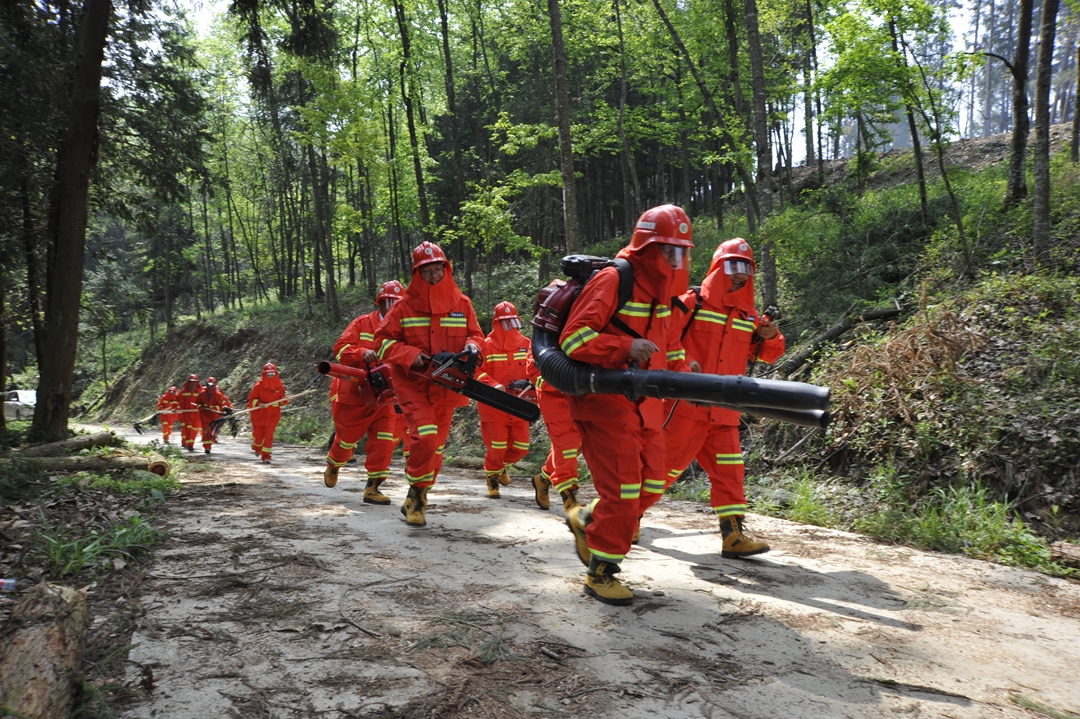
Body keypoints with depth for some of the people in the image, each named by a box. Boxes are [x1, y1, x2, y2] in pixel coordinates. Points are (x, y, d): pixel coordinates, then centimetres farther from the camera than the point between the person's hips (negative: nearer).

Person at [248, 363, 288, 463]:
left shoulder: (280, 386, 3)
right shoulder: (258, 385, -4)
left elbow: (283, 402, 9)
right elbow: (251, 399, -2)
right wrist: (258, 403, -20)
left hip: (273, 415, 1)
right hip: (259, 415, -1)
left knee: (269, 435, -4)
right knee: (258, 435, 5)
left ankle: (266, 456, 3)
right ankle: (257, 447, 39)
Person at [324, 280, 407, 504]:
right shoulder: (362, 324, -2)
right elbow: (340, 348, -8)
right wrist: (362, 353, -25)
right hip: (354, 393, -2)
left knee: (386, 441, -12)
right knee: (347, 437, 14)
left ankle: (372, 488, -3)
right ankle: (333, 466, 46)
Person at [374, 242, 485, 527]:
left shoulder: (462, 304, 4)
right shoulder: (404, 307, -3)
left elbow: (476, 335, 11)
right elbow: (382, 340, -2)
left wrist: (472, 347, -12)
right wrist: (410, 356, -18)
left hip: (446, 387, 4)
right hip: (412, 384, -4)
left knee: (436, 445, 11)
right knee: (424, 436, -22)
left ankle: (417, 499, 29)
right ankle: (416, 494, -3)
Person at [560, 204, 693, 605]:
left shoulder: (661, 289, 13)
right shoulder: (611, 281, -14)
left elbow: (669, 341, 27)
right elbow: (573, 339, -20)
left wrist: (682, 376, 12)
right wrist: (625, 347, -30)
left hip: (645, 403, 8)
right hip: (604, 401, -8)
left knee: (651, 483, 8)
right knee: (622, 488, -8)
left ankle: (587, 521, 32)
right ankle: (600, 573, 10)